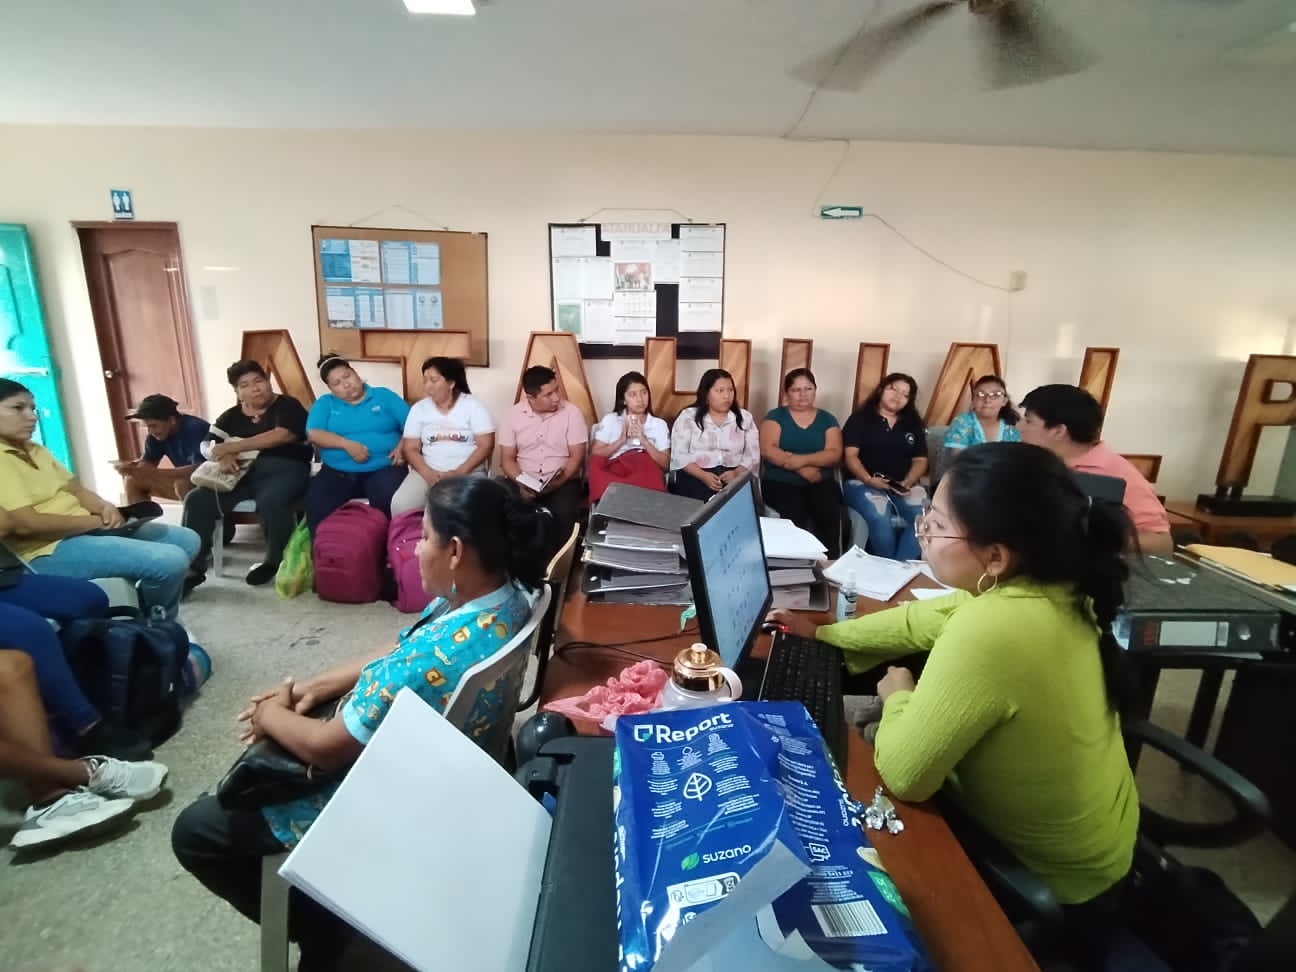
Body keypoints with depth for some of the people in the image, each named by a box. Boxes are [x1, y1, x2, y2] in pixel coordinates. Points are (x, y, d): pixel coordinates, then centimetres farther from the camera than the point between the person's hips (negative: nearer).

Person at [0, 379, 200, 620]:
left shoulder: (34, 450, 17)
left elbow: (77, 489, 15)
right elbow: (26, 524, -21)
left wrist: (105, 508, -7)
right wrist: (97, 520, -13)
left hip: (85, 530, 10)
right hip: (50, 551, -10)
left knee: (187, 540, 6)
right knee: (170, 561, -26)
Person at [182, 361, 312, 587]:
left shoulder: (287, 405, 4)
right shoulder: (231, 416, 21)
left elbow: (282, 435, -14)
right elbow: (210, 447, 11)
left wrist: (232, 447, -14)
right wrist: (224, 456, -15)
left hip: (283, 469, -5)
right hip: (244, 473, 5)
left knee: (270, 503, -37)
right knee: (197, 500, -18)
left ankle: (276, 561, -13)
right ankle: (193, 567, -11)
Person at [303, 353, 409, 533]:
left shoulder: (384, 396, 12)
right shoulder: (324, 403, 16)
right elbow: (313, 434, 0)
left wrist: (402, 446, -13)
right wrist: (346, 444, -15)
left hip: (384, 469, -2)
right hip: (337, 472, 2)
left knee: (389, 503, -34)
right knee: (316, 504, -29)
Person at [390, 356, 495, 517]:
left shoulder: (473, 405, 0)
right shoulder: (419, 408, 8)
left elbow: (486, 445, -5)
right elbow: (410, 448, 6)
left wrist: (459, 472, -16)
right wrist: (427, 473, -14)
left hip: (469, 472, -2)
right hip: (428, 472, 3)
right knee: (400, 504, -24)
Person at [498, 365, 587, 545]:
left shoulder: (572, 412, -6)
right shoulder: (513, 414, 0)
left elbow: (577, 457, -6)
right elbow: (507, 458, 3)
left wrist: (557, 483, -21)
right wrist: (521, 483, -16)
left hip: (562, 482, -2)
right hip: (524, 482, 2)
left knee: (563, 513, -31)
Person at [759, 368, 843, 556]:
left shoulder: (827, 419, 12)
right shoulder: (775, 416, 7)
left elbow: (834, 454, -1)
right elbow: (767, 450, -7)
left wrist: (803, 459, -19)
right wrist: (802, 469, -16)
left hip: (821, 482, 2)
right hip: (780, 482, -1)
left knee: (829, 511, -30)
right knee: (795, 511, -33)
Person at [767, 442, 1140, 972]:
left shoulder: (990, 632, -40)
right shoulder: (1043, 586, -11)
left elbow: (901, 774, -31)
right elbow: (923, 620, 4)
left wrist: (898, 696, -12)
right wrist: (824, 634, 10)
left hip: (1054, 885, -7)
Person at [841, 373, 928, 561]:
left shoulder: (913, 424, 19)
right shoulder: (860, 418, 7)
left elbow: (920, 460, 14)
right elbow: (850, 456, -2)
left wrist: (907, 483, -7)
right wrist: (869, 479, -18)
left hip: (903, 485, 4)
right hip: (863, 483, -4)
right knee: (880, 519, -34)